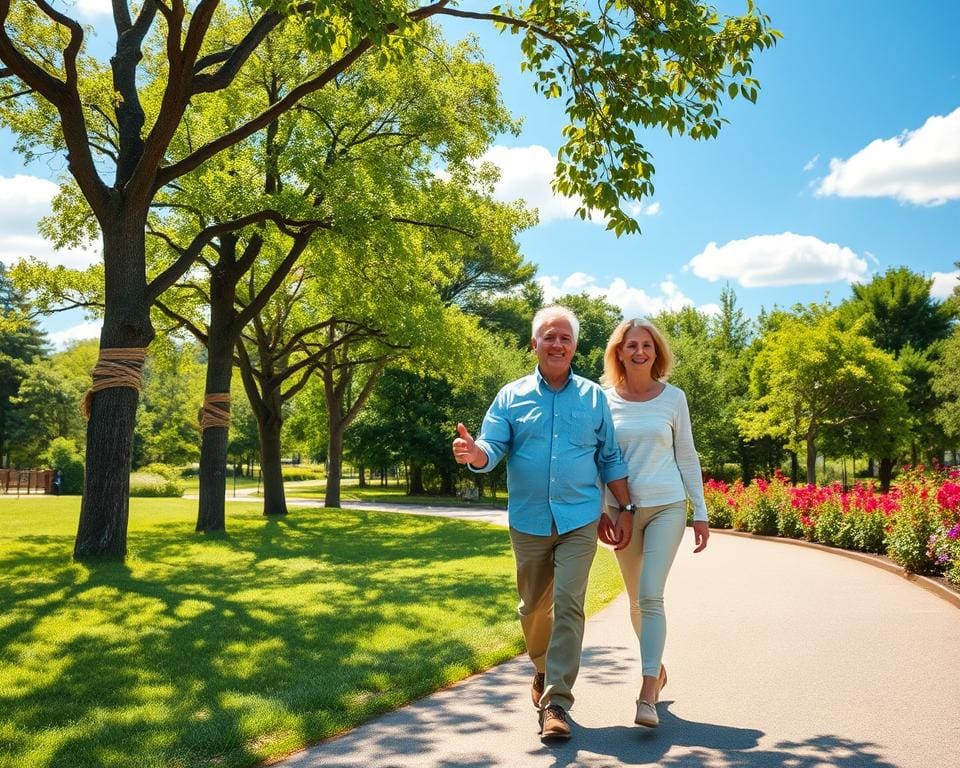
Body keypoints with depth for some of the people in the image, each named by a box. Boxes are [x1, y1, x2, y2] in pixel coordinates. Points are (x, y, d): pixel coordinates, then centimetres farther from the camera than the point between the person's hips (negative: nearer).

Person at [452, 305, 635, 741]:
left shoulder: (594, 397, 4)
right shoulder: (511, 396, 2)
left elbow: (610, 459, 7)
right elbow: (492, 448, -8)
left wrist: (625, 510, 1)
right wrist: (473, 453, -31)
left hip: (580, 521, -1)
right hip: (528, 522, 2)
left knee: (568, 606, -10)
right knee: (534, 607, 15)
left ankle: (556, 701, -5)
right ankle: (544, 669, 41)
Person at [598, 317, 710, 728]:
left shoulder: (673, 397, 1)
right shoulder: (605, 400, 2)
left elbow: (687, 457, 5)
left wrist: (701, 513, 3)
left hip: (667, 507, -2)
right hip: (622, 509, 2)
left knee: (651, 596, -14)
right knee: (636, 600, 12)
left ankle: (647, 695, -13)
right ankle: (656, 669, 35)